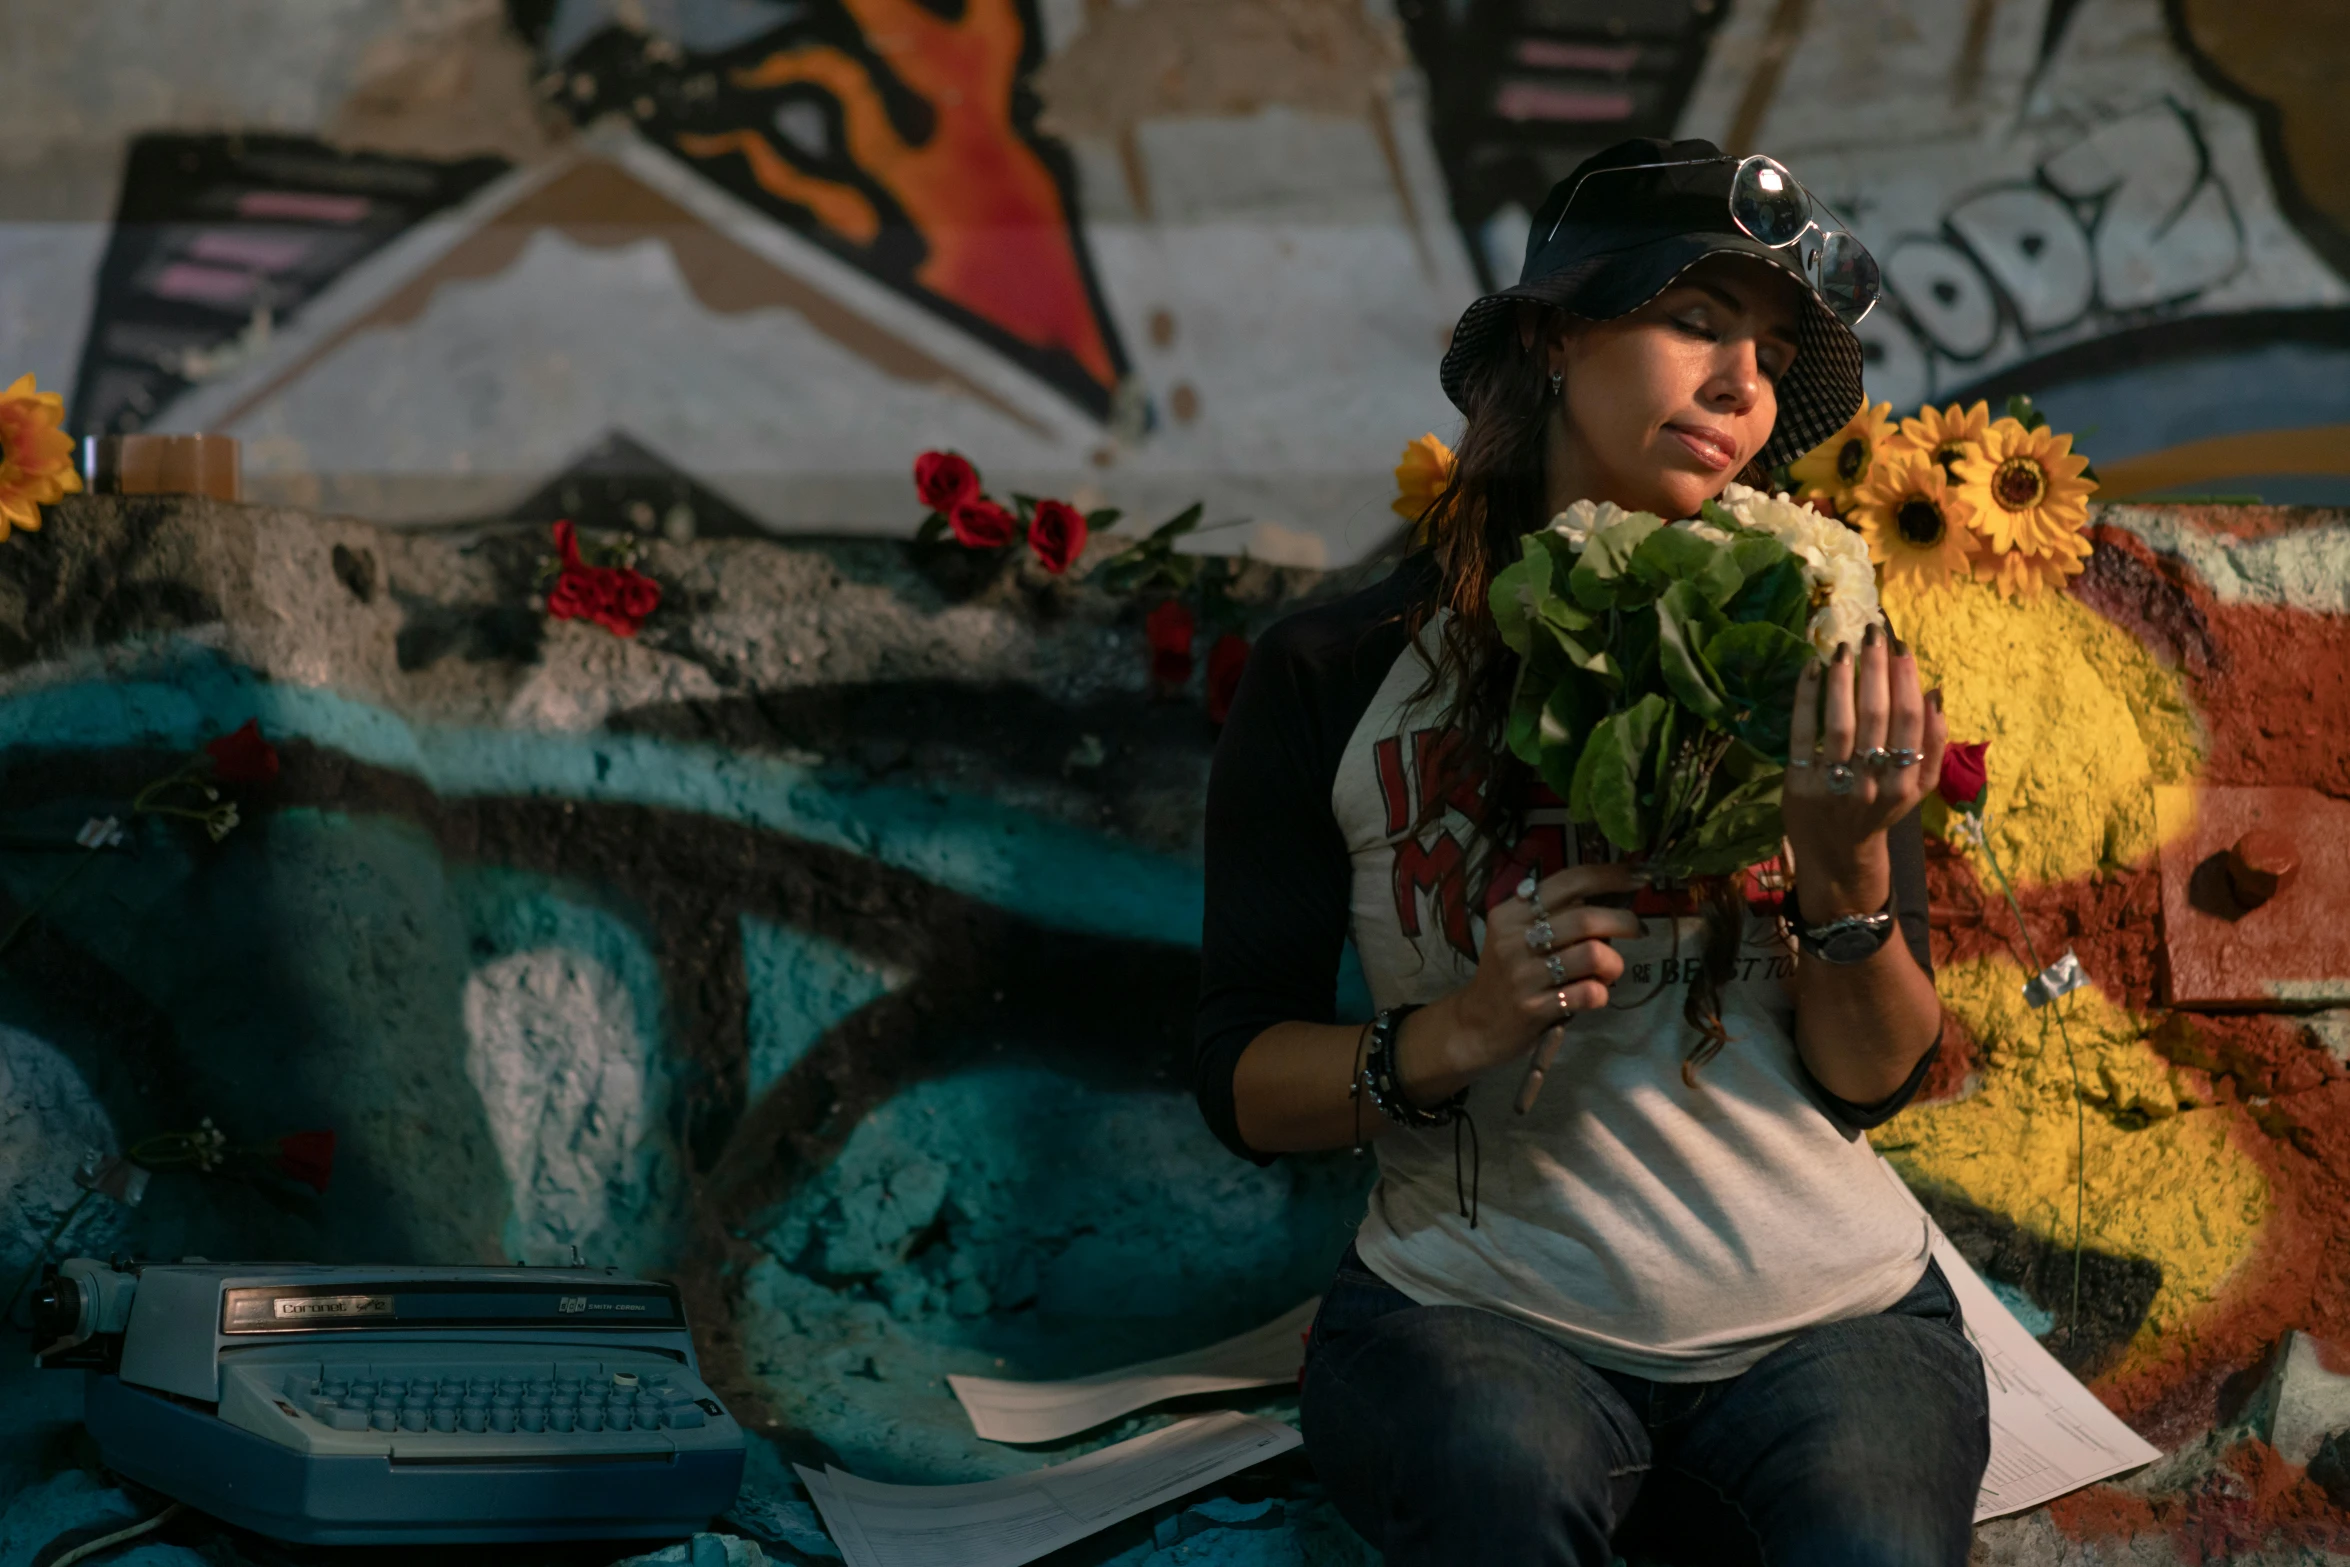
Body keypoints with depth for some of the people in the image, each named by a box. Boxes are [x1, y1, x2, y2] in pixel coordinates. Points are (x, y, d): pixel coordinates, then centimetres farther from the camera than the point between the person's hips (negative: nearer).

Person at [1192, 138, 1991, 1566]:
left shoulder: (1805, 657, 7)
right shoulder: (1335, 678, 2)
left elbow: (1877, 1083, 5)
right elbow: (1242, 1082, 2)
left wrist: (1845, 870, -13)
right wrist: (1455, 1036, -16)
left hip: (1830, 1305, 1)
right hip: (1478, 1307, -1)